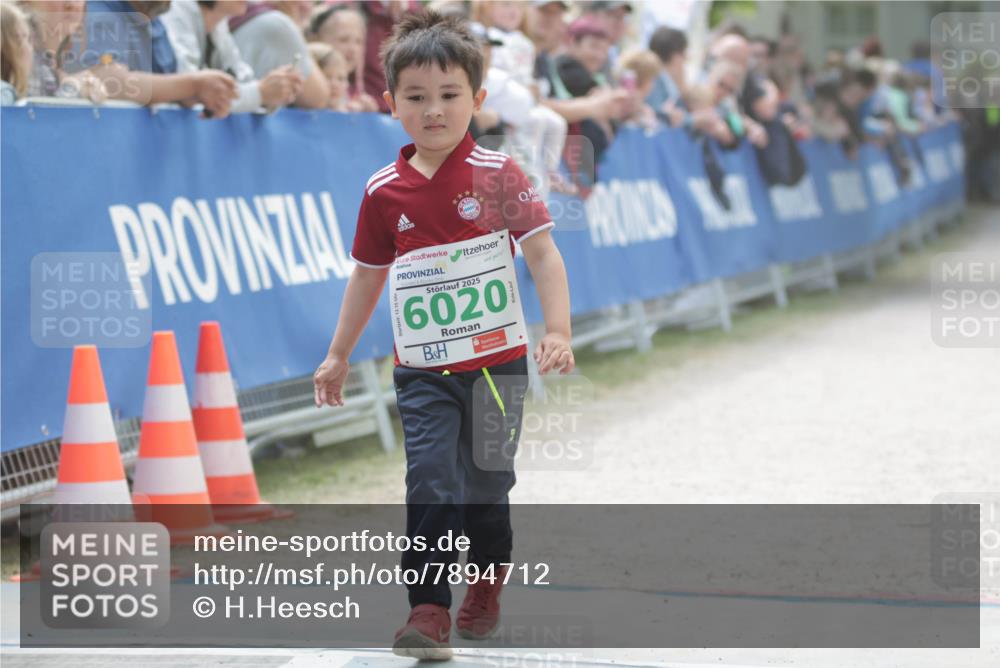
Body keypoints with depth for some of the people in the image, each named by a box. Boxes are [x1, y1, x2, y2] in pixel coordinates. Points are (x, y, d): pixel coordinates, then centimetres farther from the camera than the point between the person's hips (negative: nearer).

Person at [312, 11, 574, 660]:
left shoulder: (497, 175, -7)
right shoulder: (385, 191, 1)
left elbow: (543, 251, -8)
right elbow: (368, 274, 13)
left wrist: (558, 332, -20)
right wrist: (338, 355, 18)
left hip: (496, 361, -1)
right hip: (422, 370, 1)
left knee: (486, 486, 11)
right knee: (431, 483, -11)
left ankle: (487, 583, 36)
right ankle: (430, 612, -11)